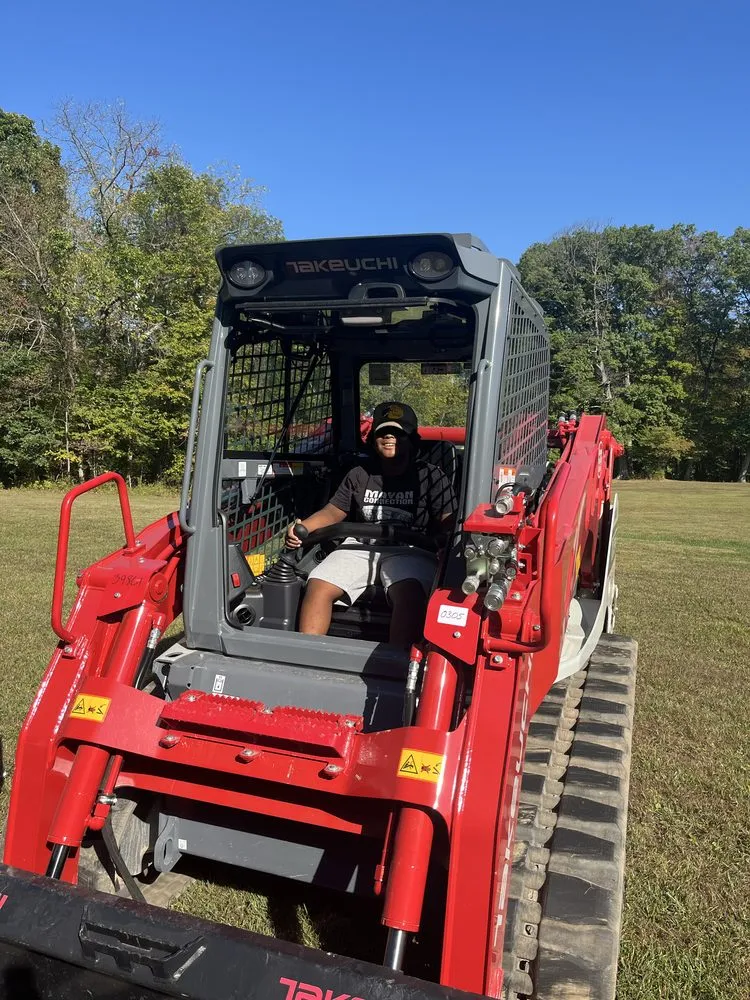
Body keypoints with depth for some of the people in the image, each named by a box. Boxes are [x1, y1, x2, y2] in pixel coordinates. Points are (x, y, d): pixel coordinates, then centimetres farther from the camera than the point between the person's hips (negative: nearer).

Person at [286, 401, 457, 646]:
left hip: (409, 550, -3)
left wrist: (442, 540, -25)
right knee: (318, 585, -21)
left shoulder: (430, 476, 7)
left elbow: (447, 523, 0)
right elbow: (334, 512, 17)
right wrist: (302, 527, -3)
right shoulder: (359, 475, 17)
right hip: (362, 545, 3)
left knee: (409, 594, -36)